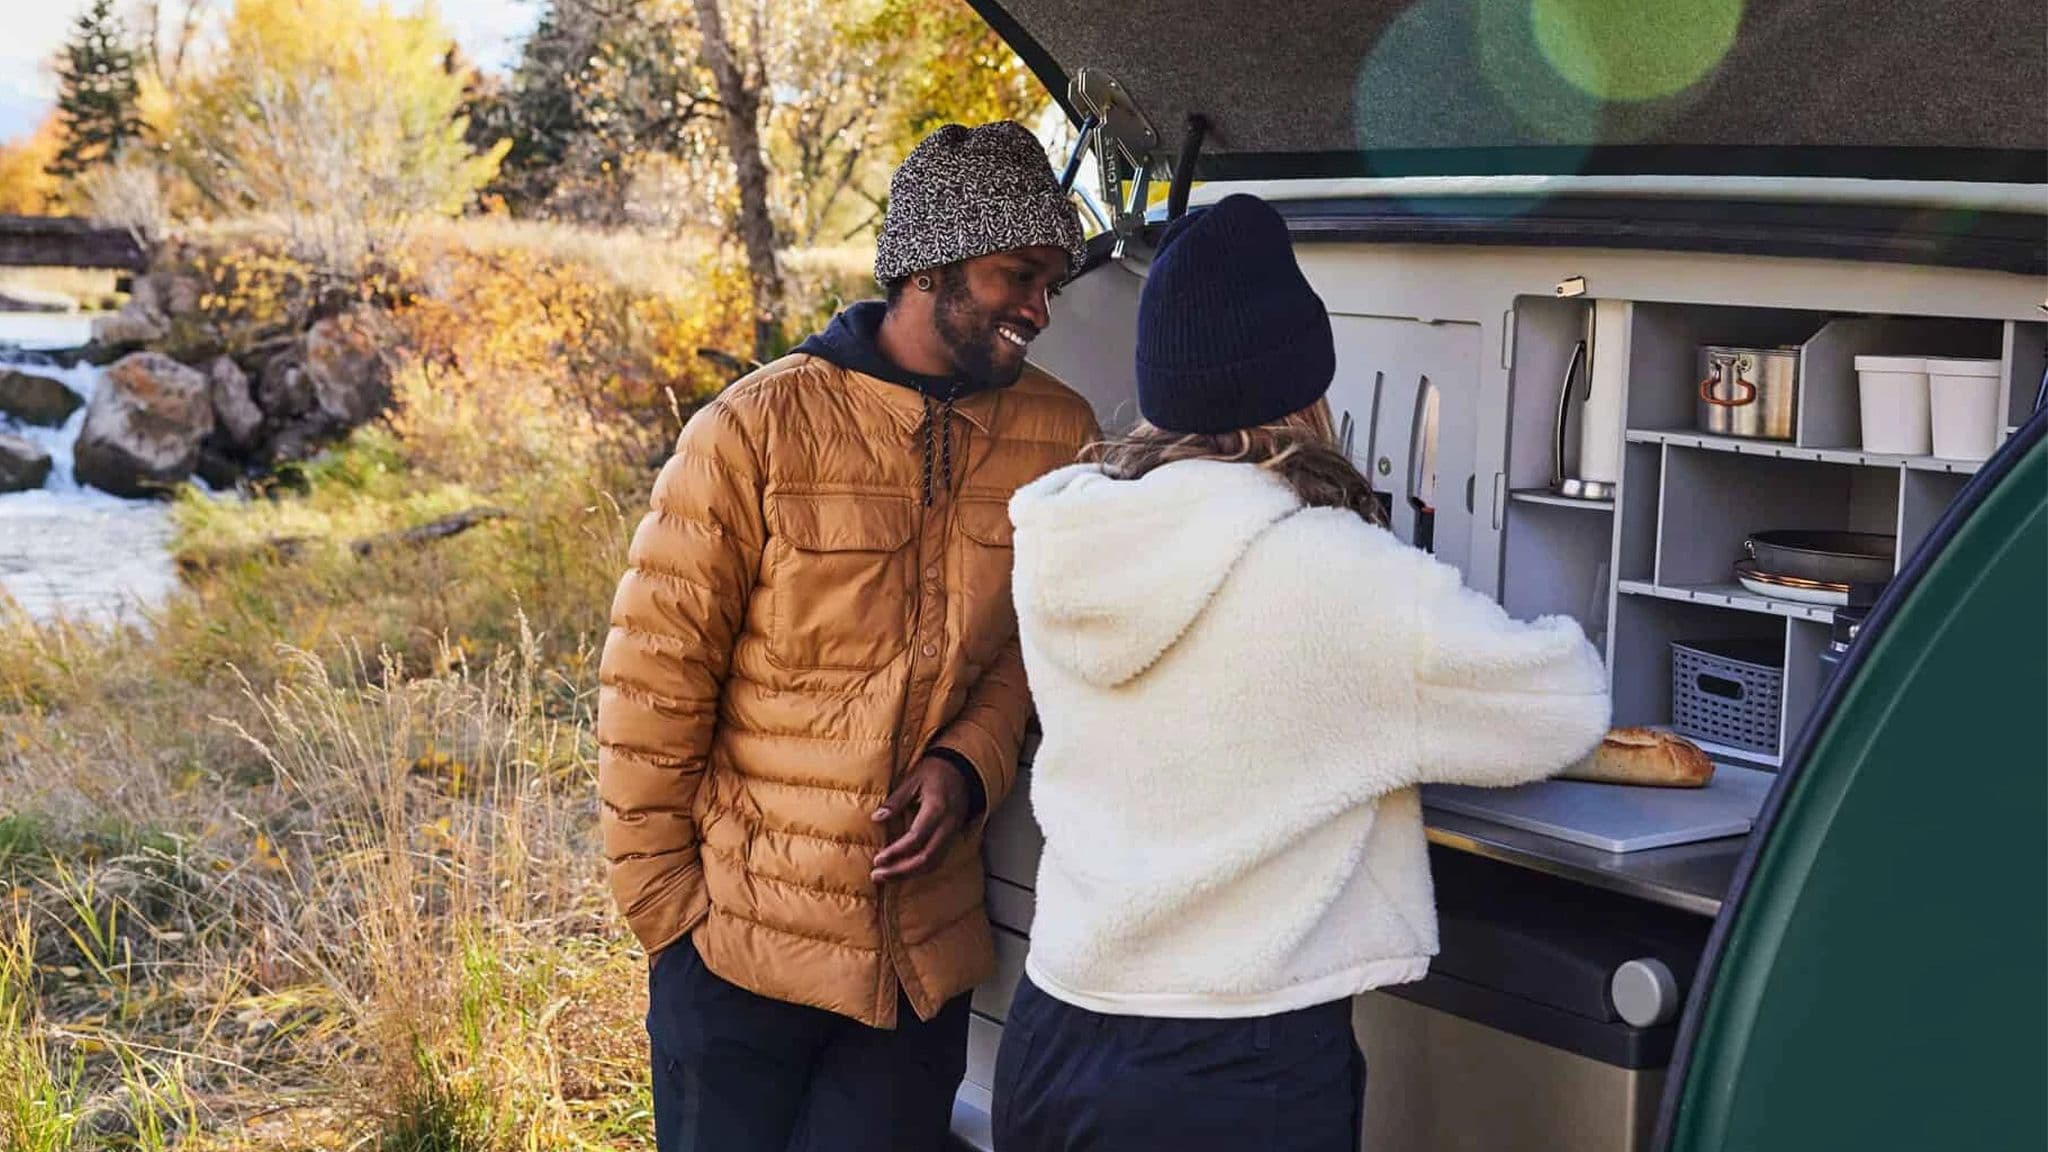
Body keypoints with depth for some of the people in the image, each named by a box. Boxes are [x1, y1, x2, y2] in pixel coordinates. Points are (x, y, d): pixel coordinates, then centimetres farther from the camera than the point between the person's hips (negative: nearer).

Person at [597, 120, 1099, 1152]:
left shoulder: (1057, 437, -1)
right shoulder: (756, 430, -10)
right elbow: (652, 681, -7)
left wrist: (969, 763, -9)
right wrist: (663, 904, -4)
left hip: (926, 955, 3)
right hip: (739, 947, -3)